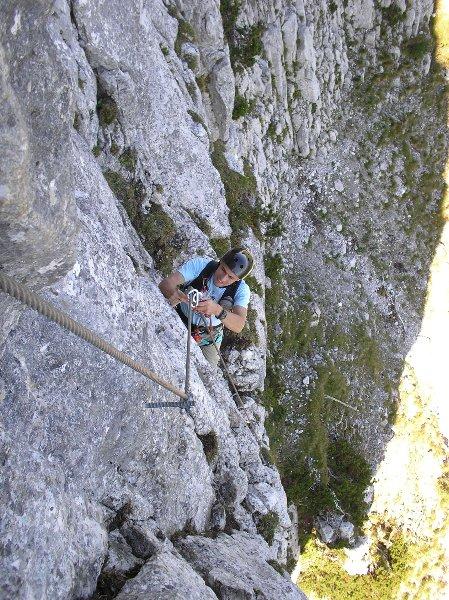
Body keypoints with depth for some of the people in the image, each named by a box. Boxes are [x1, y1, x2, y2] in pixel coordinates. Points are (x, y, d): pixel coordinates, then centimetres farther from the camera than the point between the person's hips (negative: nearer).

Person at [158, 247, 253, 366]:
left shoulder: (241, 290, -24)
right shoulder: (200, 264, -26)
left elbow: (239, 326, -38)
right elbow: (165, 284, -34)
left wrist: (217, 310, -58)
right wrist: (175, 293, -59)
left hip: (207, 339, 1)